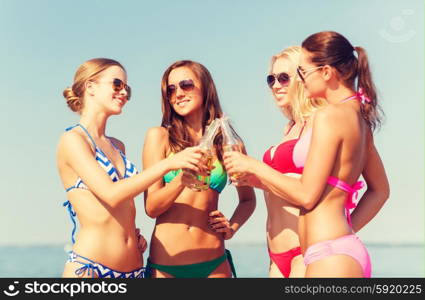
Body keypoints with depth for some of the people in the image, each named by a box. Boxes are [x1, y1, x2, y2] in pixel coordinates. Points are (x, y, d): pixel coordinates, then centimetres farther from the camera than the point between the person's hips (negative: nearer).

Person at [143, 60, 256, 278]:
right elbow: (151, 208, -6)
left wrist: (232, 227, 1)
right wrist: (182, 179, -22)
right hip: (165, 264, -1)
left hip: (214, 264, 1)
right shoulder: (159, 136, 0)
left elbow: (248, 199, 19)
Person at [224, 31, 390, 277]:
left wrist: (253, 166, -3)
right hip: (346, 251, 9)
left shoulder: (330, 116, -13)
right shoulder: (359, 117, 12)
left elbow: (307, 195, -13)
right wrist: (348, 229, 14)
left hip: (331, 257, -9)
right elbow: (380, 190, 19)